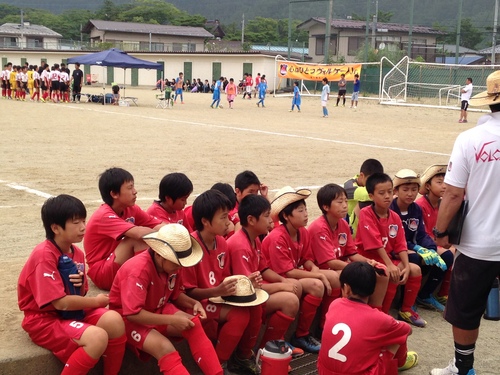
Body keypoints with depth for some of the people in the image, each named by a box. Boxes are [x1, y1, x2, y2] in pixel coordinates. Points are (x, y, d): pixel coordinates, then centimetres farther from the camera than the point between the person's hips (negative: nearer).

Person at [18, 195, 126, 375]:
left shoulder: (77, 253, 3)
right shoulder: (44, 255, -21)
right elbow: (60, 302, -24)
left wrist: (79, 285, -11)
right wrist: (96, 301, -11)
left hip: (72, 311, 7)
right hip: (44, 319, -7)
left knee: (114, 320, -17)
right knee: (98, 338, -28)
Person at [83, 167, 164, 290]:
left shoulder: (130, 209, 2)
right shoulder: (104, 216, -22)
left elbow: (158, 225, -6)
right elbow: (139, 233, -37)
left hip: (125, 267, 8)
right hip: (102, 273, -8)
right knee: (136, 239, -27)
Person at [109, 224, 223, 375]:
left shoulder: (174, 264, -7)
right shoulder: (138, 270, -29)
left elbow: (175, 294, 10)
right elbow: (133, 314, -31)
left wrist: (193, 303, -11)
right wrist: (171, 320, -30)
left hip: (157, 310, 6)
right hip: (128, 318, -6)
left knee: (194, 325, -20)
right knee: (165, 348, -31)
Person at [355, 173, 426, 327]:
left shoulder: (395, 217, 3)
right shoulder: (366, 214, -17)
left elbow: (400, 245, 0)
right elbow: (375, 243, -23)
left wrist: (406, 266, -15)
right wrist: (390, 265, -28)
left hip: (388, 258, 7)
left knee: (415, 270, -6)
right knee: (392, 276, -29)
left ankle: (406, 310, 11)